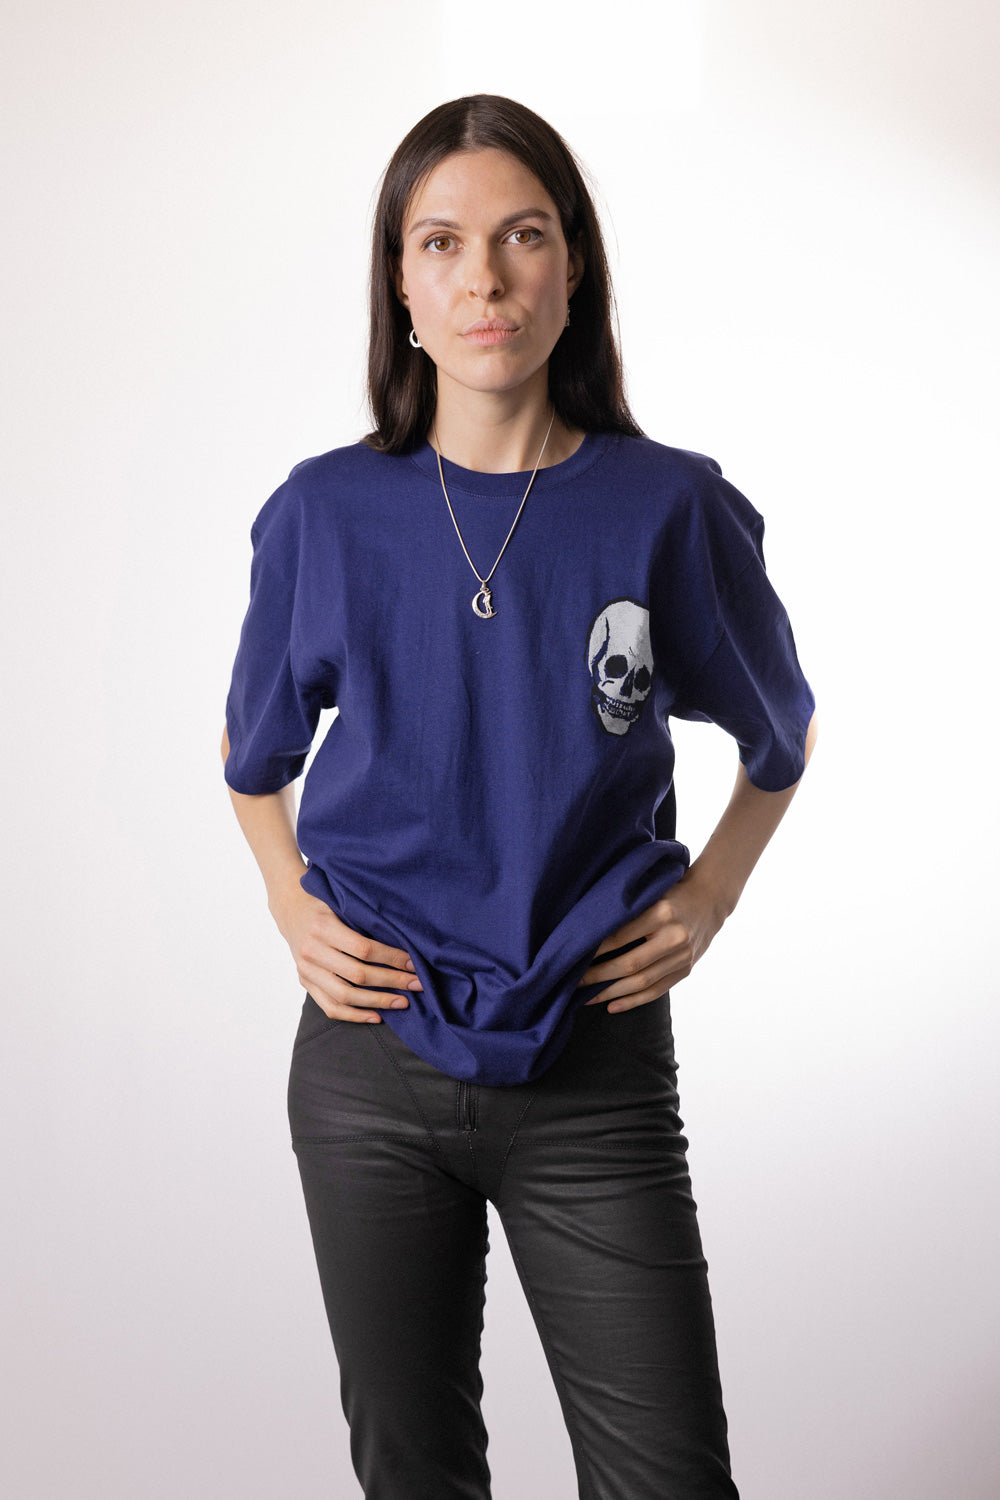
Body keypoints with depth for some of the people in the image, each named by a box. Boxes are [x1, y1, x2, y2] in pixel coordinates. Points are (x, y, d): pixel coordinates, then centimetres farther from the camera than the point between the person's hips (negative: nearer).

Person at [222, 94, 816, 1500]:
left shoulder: (670, 509, -5)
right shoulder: (326, 514, -2)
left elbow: (780, 736, 12)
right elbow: (255, 754, 15)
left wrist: (707, 897, 0)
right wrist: (294, 911, 1)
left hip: (596, 1075, -1)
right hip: (373, 1057, 2)